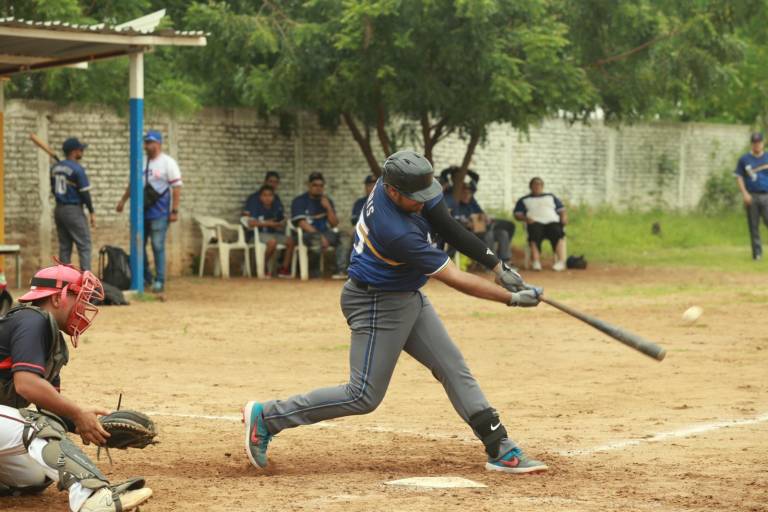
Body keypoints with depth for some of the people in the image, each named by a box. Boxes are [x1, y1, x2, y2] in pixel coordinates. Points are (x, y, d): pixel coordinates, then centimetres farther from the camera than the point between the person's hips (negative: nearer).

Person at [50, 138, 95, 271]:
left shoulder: (55, 168, 8)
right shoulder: (77, 169, -14)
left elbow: (53, 190, 14)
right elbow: (85, 193, -14)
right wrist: (92, 212, -8)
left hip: (59, 210, 7)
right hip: (74, 210, -7)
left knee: (64, 246, 11)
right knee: (84, 245, -4)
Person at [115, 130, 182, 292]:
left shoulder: (168, 163, -7)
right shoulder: (142, 162, 11)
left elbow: (176, 187, -10)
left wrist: (174, 211, -15)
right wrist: (123, 200, 23)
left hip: (159, 213, -6)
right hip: (142, 211, 6)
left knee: (158, 247, -5)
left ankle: (159, 281, 1)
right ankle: (146, 277, 21)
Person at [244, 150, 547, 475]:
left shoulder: (397, 180, -11)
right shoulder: (397, 232, -34)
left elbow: (448, 227, -3)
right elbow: (454, 279, -28)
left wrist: (495, 263, -10)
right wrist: (512, 298, -23)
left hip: (409, 299, 9)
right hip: (378, 305, -9)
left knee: (454, 369, 7)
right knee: (364, 397, -4)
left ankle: (501, 450, 10)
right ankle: (266, 416, 5)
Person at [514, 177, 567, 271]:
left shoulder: (551, 197, 35)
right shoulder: (524, 200, 29)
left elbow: (561, 210, 26)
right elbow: (517, 214, 16)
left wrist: (564, 217, 3)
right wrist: (526, 218, -6)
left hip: (552, 222, 1)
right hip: (535, 222, -1)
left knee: (557, 233, -34)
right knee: (535, 233, -38)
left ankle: (561, 261, -44)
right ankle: (536, 262, -47)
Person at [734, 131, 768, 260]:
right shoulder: (744, 159, 8)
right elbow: (739, 177, 5)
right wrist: (744, 193, -8)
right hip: (751, 196, 0)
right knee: (753, 226, 0)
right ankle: (757, 253, 3)